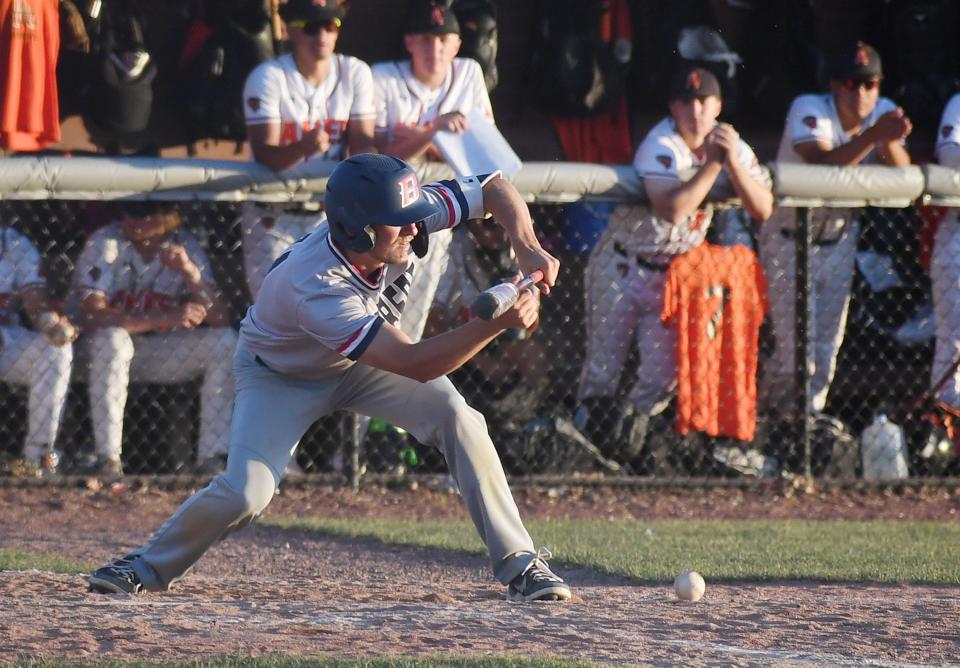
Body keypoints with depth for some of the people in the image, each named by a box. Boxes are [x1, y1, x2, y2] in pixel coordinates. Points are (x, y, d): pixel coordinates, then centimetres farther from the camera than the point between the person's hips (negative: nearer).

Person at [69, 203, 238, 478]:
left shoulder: (185, 247, -8)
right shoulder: (105, 243, -19)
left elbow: (221, 320, -14)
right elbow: (92, 315, -33)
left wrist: (190, 272, -30)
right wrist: (168, 317, -39)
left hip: (159, 353, 4)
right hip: (97, 349, -3)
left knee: (226, 342, -17)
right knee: (111, 337, -36)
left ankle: (212, 458, -17)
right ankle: (107, 459, -31)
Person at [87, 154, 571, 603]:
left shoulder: (400, 219, -29)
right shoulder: (317, 290, -44)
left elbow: (495, 190, -18)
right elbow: (416, 365, -46)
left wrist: (527, 248, -35)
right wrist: (497, 324, -55)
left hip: (363, 361, 5)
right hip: (280, 375, -5)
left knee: (459, 420, -17)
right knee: (245, 493, -20)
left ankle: (520, 565, -9)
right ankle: (149, 566, 6)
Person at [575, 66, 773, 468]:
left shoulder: (732, 146, -4)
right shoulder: (662, 146, -22)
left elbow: (763, 210, -14)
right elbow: (673, 209, -36)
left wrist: (733, 163, -26)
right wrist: (712, 163, -32)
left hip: (674, 273, 5)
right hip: (623, 267, -5)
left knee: (666, 368, 5)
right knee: (604, 364, 0)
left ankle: (630, 430, 24)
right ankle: (588, 432, 17)